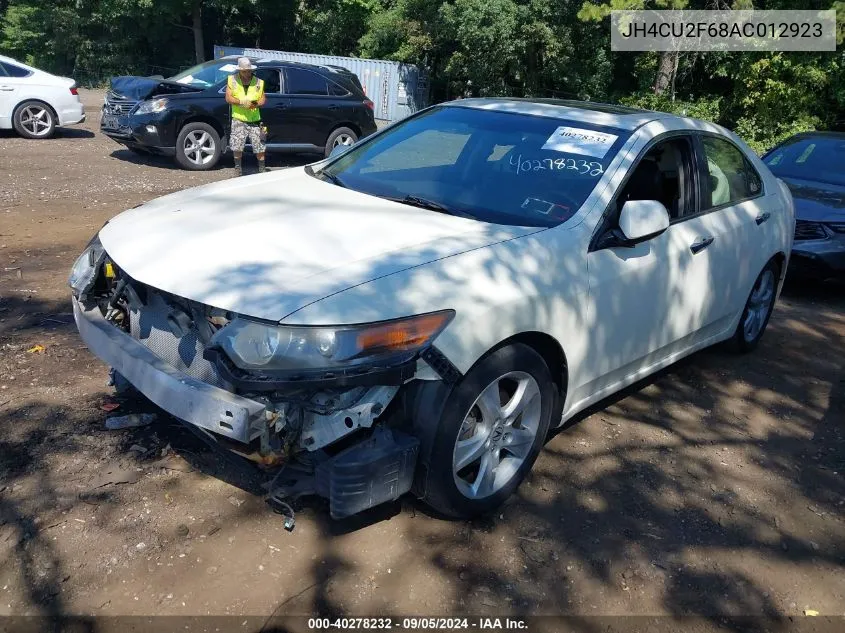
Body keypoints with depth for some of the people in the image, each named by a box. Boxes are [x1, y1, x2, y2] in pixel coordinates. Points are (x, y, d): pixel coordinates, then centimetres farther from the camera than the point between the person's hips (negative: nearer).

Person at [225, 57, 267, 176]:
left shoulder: (258, 82, 7)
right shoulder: (232, 80, 4)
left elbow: (263, 99, 8)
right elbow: (228, 98, 0)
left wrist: (257, 104, -14)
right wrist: (241, 102, -16)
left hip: (255, 120, 1)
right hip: (238, 119, -1)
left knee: (260, 147, -1)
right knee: (237, 147, -6)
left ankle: (262, 169, 14)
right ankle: (238, 169, 11)